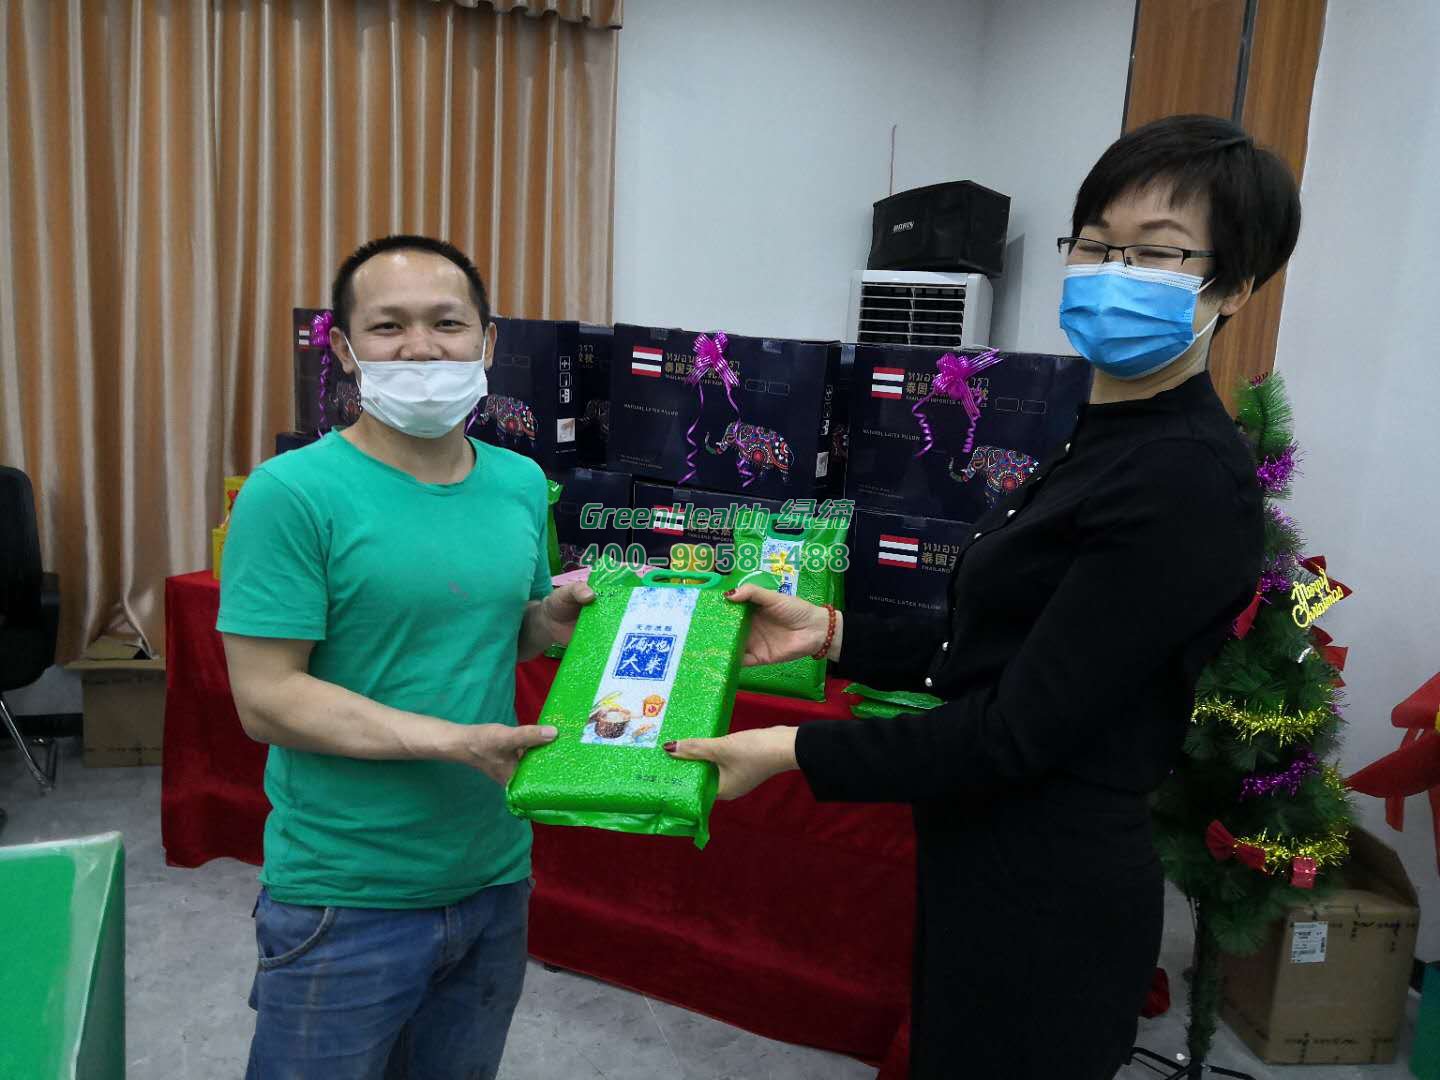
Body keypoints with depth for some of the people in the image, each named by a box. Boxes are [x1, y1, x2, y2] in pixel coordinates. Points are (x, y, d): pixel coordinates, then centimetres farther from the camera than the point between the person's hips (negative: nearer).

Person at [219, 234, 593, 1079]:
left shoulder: (522, 483, 2)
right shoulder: (294, 493, -16)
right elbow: (267, 700, -18)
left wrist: (554, 615, -8)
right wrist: (455, 741, -25)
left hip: (494, 874, 6)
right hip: (347, 897, -5)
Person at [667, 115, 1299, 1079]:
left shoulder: (1188, 481, -23)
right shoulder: (1109, 443, 7)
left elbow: (1021, 728, -24)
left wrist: (797, 752, -19)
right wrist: (832, 633, 4)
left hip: (1045, 902, -9)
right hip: (998, 866, 9)